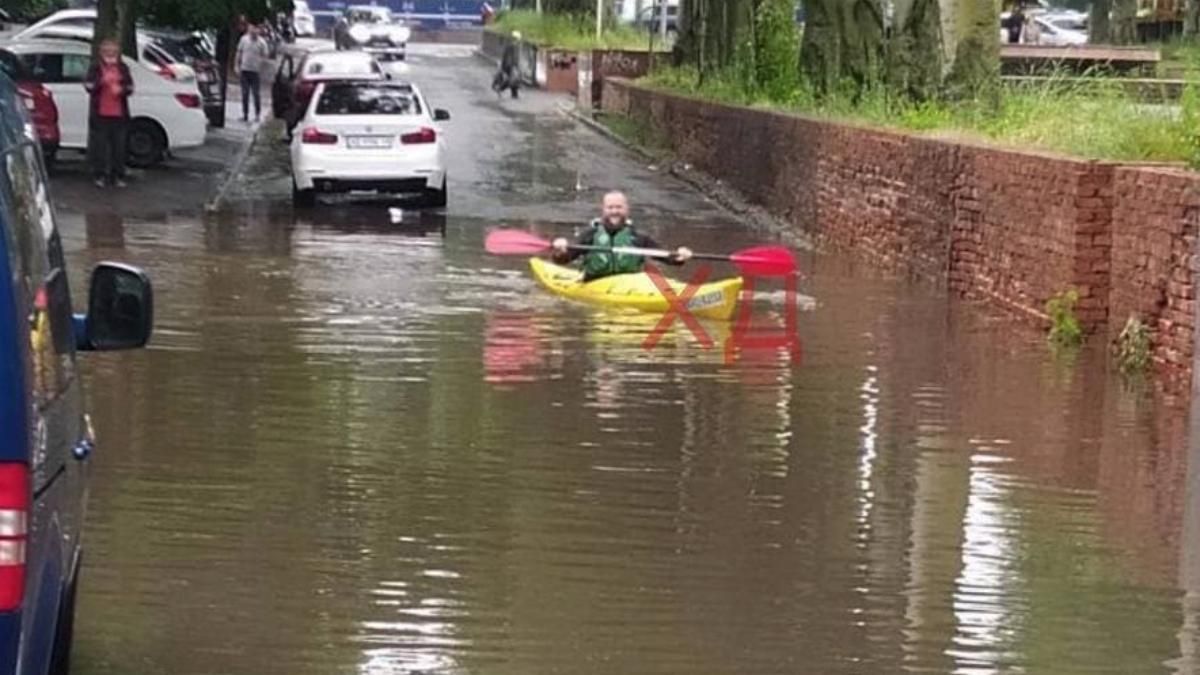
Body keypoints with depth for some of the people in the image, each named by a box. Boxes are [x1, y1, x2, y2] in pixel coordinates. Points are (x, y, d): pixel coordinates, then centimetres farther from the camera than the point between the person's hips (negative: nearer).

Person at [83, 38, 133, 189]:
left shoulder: (123, 68, 11)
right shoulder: (96, 68, 4)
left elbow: (130, 87, 11)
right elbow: (88, 86, -6)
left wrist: (121, 90, -11)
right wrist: (101, 81, -22)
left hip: (119, 114, 2)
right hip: (100, 114, -2)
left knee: (119, 146, 2)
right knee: (99, 145, -2)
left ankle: (118, 176, 8)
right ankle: (100, 175, 6)